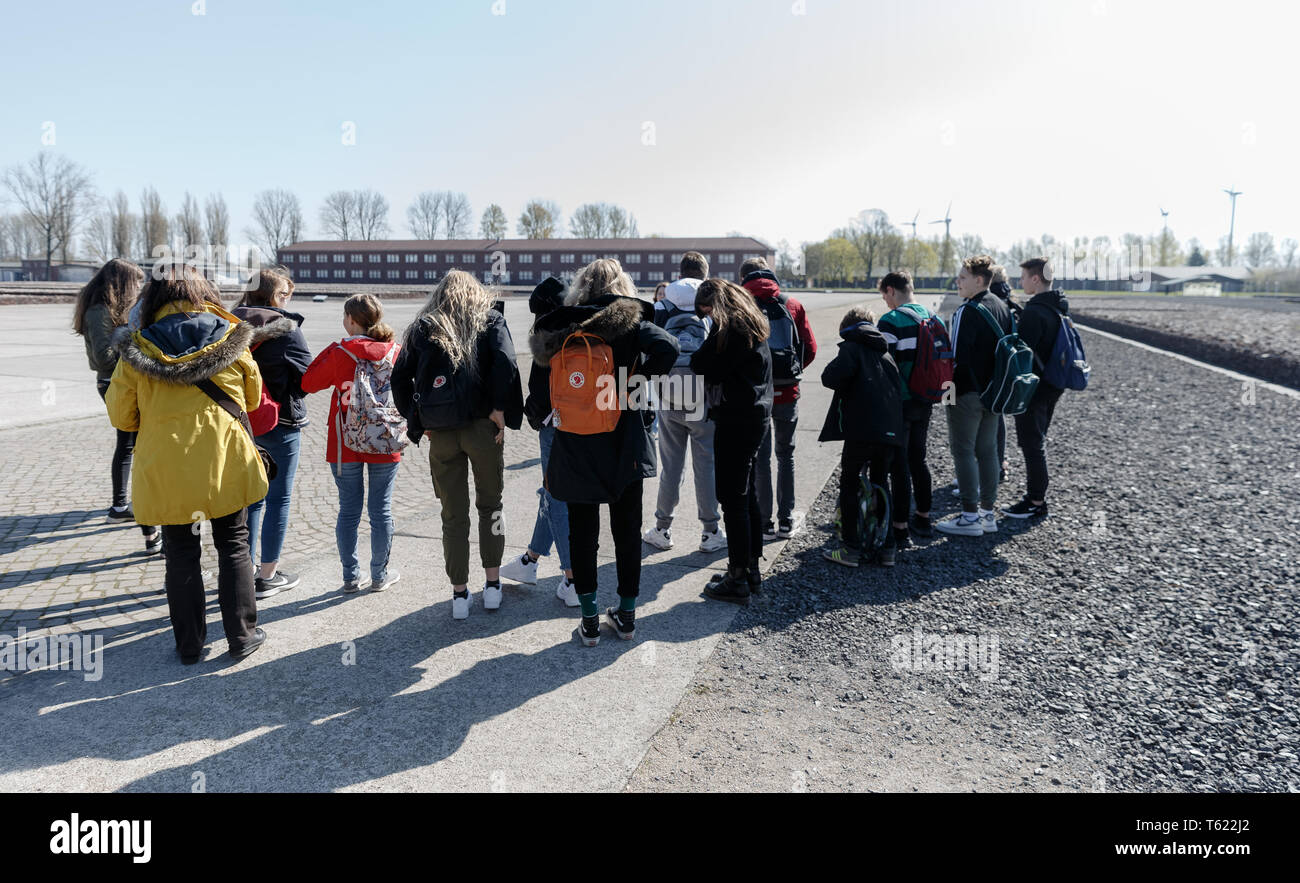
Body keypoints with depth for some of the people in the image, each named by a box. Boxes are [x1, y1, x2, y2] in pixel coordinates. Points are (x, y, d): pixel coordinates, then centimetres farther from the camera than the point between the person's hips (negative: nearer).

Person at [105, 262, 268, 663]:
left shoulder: (138, 350, -7)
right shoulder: (231, 339, -4)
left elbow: (121, 416, 1)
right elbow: (253, 397, 9)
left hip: (166, 468, 0)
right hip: (226, 462, 1)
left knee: (180, 552, 13)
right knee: (233, 545, 13)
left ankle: (190, 643, 21)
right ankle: (242, 635, 16)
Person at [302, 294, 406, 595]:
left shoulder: (339, 353, -10)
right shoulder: (395, 351, -3)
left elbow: (309, 382, 1)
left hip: (346, 444, -1)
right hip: (386, 445, 1)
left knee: (349, 510, 8)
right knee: (381, 509, 9)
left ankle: (351, 577, 14)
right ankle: (380, 575, 17)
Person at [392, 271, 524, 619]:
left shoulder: (423, 326, 12)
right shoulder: (490, 319, 5)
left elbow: (400, 378, 7)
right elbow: (505, 361, -14)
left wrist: (418, 420, 11)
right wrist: (499, 408, -7)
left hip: (440, 433, 1)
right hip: (482, 425, -1)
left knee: (453, 514, 10)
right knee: (490, 504, 16)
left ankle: (459, 593, 14)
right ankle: (492, 583, 18)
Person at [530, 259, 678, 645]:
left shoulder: (561, 327, 1)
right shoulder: (630, 321, -6)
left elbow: (545, 387, -1)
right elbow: (667, 346, -22)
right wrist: (637, 384, -12)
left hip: (574, 448, 1)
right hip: (624, 445, -1)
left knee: (582, 533, 11)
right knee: (627, 530, 12)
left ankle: (590, 621, 17)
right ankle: (626, 616, 23)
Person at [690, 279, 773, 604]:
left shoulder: (729, 329, -14)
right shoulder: (752, 327, 17)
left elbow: (703, 367, -14)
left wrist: (698, 355, 3)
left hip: (736, 419, -10)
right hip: (754, 416, 10)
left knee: (733, 500, -4)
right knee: (748, 498, 16)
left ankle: (738, 580, 2)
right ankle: (751, 570, 26)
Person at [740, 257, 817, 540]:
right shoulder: (793, 305, 3)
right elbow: (810, 349, 2)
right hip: (788, 392, 2)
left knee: (761, 457, 7)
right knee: (786, 454, 16)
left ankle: (765, 524, 11)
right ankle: (786, 520, 21)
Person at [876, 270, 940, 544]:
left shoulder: (890, 321, -15)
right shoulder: (932, 317, 9)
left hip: (900, 403, -7)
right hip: (924, 402, 7)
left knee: (899, 465, -1)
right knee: (918, 459, 18)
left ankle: (901, 527, 3)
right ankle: (923, 518, 29)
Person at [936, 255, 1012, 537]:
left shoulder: (968, 311, -16)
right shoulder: (1003, 308, 11)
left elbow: (957, 356, -20)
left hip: (967, 392, -8)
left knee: (963, 450, -1)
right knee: (987, 450, 13)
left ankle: (970, 516, 1)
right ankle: (988, 513, 20)